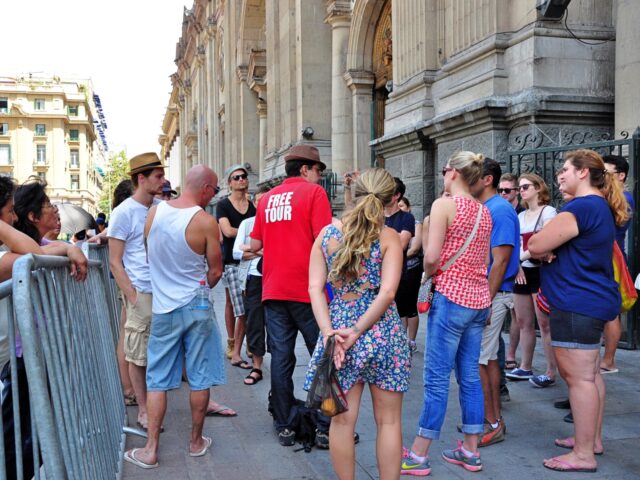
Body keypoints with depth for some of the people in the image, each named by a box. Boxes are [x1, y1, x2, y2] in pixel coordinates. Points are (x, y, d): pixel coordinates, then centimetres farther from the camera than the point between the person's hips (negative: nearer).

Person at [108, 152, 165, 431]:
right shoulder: (123, 213, -5)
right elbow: (115, 262, -5)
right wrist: (133, 298, -10)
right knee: (138, 355, 6)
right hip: (142, 294, -4)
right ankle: (143, 410, 19)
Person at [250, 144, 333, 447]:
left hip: (273, 290, 5)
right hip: (307, 289, -5)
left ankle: (284, 427, 15)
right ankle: (325, 428, 8)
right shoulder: (313, 192, -4)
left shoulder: (268, 198, 12)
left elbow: (255, 245, 15)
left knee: (281, 358, 9)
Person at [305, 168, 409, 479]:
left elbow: (315, 288, -5)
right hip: (382, 332, -2)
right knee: (388, 421, 11)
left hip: (339, 328, 2)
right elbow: (387, 292, -15)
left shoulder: (327, 233, 2)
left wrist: (328, 332, -10)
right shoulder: (388, 237, -5)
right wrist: (359, 331, -12)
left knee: (342, 420, 10)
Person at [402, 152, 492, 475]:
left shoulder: (444, 204, -9)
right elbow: (485, 260, 15)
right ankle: (470, 451, 20)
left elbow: (432, 256, -17)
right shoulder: (484, 211, 12)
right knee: (470, 376, 12)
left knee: (436, 378, -3)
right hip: (479, 299, 7)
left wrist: (428, 273, 3)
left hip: (451, 297, -7)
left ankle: (418, 456, 5)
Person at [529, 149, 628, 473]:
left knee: (579, 377, -5)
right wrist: (550, 250, -1)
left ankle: (584, 455, 1)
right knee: (589, 373, 17)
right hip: (593, 300, 11)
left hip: (577, 303, -11)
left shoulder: (580, 207, -18)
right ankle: (592, 439, 29)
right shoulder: (601, 207, 16)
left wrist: (544, 250, 4)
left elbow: (535, 246, -19)